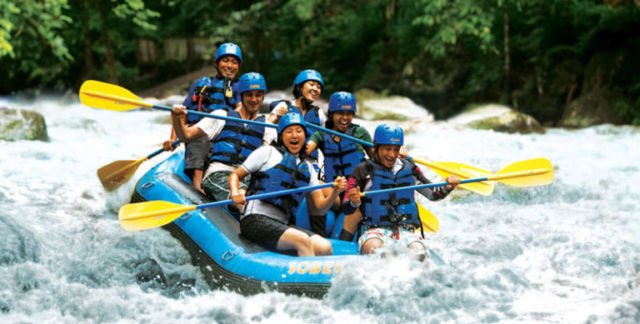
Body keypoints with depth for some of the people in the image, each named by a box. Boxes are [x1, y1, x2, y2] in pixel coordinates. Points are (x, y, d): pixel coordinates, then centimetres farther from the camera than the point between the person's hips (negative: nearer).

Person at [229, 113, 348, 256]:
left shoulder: (308, 168, 22)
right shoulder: (268, 152, 8)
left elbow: (320, 205, 15)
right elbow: (235, 175, 8)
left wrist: (335, 192, -5)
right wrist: (235, 192, -14)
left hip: (282, 225, 5)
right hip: (255, 220, -5)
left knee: (324, 247, -20)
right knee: (303, 240, -30)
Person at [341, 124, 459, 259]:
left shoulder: (409, 169, 16)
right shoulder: (364, 171, 4)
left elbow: (433, 194, 23)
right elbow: (347, 209, 0)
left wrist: (447, 187, 2)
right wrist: (353, 203, -23)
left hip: (406, 231, 3)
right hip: (375, 230, -3)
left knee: (419, 252, -31)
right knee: (373, 248, -38)